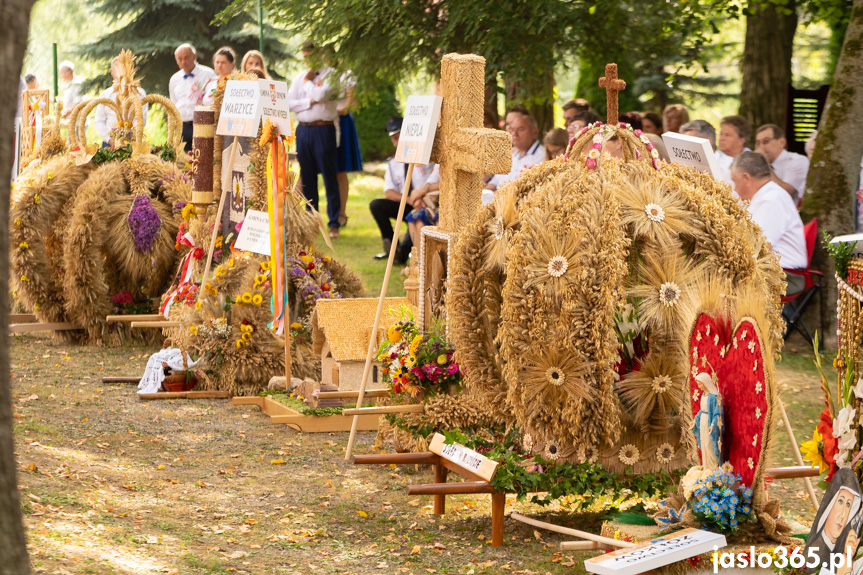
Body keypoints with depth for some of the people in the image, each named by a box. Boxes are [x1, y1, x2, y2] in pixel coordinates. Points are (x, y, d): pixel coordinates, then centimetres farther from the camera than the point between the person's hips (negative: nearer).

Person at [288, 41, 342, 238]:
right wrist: (310, 102, -8)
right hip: (303, 130, 5)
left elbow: (321, 94, -16)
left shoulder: (330, 74, 1)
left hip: (323, 130, -5)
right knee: (307, 178, 8)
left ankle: (334, 223, -3)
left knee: (329, 176, -5)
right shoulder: (299, 78, 15)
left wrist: (308, 81, 0)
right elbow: (289, 103, 5)